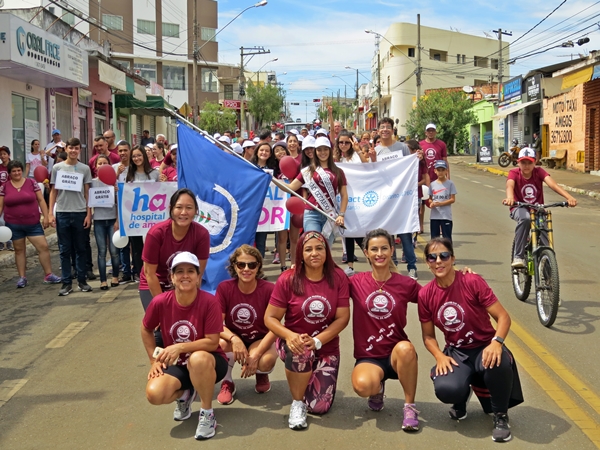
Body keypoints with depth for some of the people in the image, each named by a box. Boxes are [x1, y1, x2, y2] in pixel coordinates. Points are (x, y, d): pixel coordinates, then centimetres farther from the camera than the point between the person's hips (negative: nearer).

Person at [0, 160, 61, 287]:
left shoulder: (32, 183, -1)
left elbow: (41, 200, 0)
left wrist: (46, 216, -5)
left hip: (33, 223, 0)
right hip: (14, 225, 1)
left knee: (44, 246, -4)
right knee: (19, 250, 10)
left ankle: (49, 275, 4)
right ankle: (22, 277, 18)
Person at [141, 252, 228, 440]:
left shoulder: (209, 301, -21)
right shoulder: (160, 302, -13)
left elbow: (212, 342, -20)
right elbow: (146, 330, 6)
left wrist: (180, 347, -27)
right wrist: (154, 361, 2)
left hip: (208, 362, -3)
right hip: (177, 365, 3)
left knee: (197, 358, -40)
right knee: (154, 394, -26)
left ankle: (207, 414, -13)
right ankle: (184, 395, 13)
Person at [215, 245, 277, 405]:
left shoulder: (269, 289, -18)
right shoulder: (224, 288, -13)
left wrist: (255, 355, -27)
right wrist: (234, 339, -36)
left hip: (260, 340, -1)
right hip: (233, 339, 1)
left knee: (266, 361, -34)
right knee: (221, 344, -34)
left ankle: (262, 376, 8)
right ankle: (227, 382, -3)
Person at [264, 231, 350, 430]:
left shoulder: (338, 277, -8)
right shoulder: (288, 279, -12)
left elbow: (342, 318, -10)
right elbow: (270, 318, -10)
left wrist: (317, 341, -23)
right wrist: (289, 335, -29)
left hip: (327, 348, 2)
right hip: (293, 342, -1)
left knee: (320, 406, -6)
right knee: (301, 352, -39)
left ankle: (309, 381, 30)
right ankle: (297, 404, -12)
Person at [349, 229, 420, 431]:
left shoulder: (406, 284, -1)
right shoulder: (356, 283, -2)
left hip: (397, 355, 0)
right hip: (368, 358, 0)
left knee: (405, 348, -37)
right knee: (363, 385, -34)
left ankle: (410, 407, -14)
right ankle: (377, 390, 7)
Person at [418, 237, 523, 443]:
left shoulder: (473, 282, -15)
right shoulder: (425, 295, -6)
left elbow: (503, 317, -14)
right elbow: (428, 336, 4)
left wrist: (496, 342, -33)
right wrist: (440, 356, -16)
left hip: (485, 348, -1)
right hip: (456, 353, 2)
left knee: (498, 362, -39)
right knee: (446, 390, -31)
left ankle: (500, 415, -7)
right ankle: (461, 398, 12)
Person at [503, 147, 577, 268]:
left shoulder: (539, 172, -8)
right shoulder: (514, 173, -12)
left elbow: (552, 183, -24)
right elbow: (510, 185, -33)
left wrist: (569, 197, -41)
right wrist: (510, 198, -58)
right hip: (520, 208, -3)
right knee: (525, 218, -36)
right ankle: (518, 257, -31)